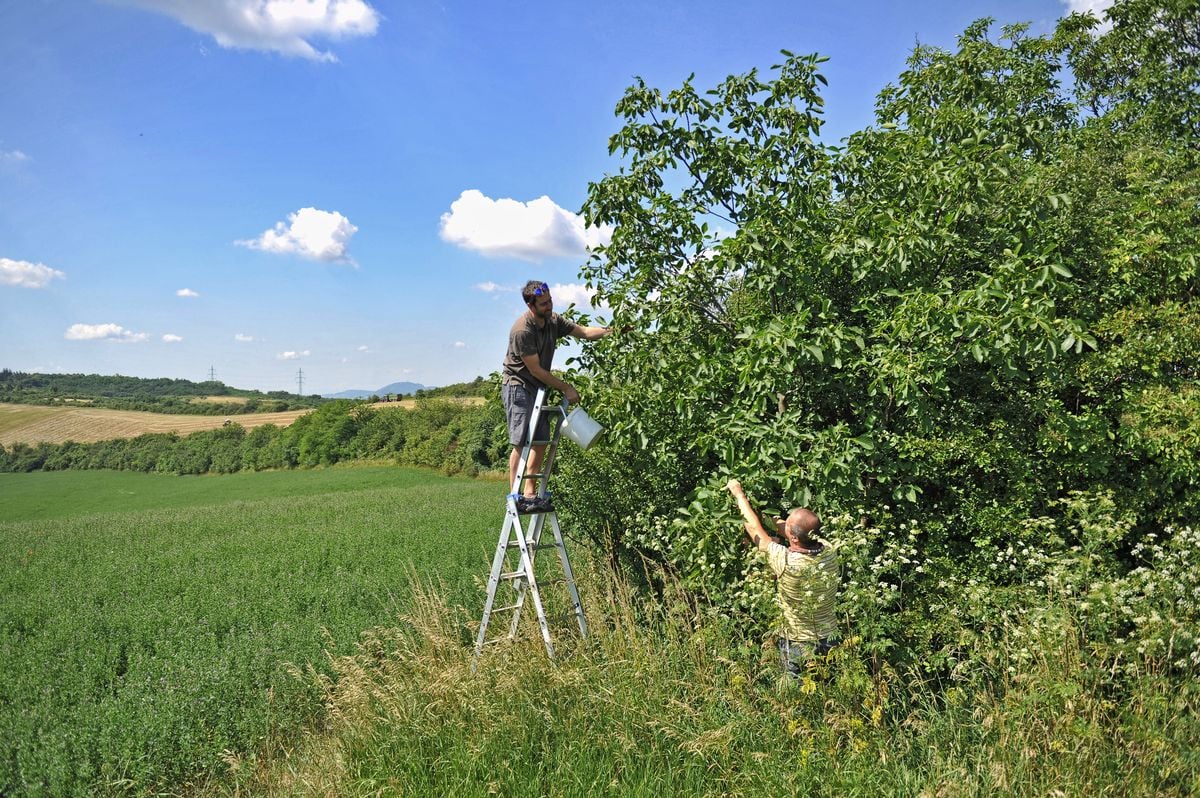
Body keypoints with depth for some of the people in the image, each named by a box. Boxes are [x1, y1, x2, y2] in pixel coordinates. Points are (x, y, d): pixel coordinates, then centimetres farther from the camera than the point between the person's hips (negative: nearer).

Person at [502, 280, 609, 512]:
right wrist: (566, 389, -11)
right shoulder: (522, 331, -22)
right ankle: (516, 497, -10)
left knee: (540, 442, 2)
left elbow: (584, 331, 4)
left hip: (538, 387, 8)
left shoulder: (553, 321, 1)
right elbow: (535, 370, -18)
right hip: (517, 386, -8)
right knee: (521, 443, -12)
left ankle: (530, 494, 5)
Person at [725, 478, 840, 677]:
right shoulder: (829, 552, -17)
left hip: (798, 646, -5)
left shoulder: (787, 562, -31)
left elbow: (754, 528, -16)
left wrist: (739, 493, -4)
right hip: (829, 640, 5)